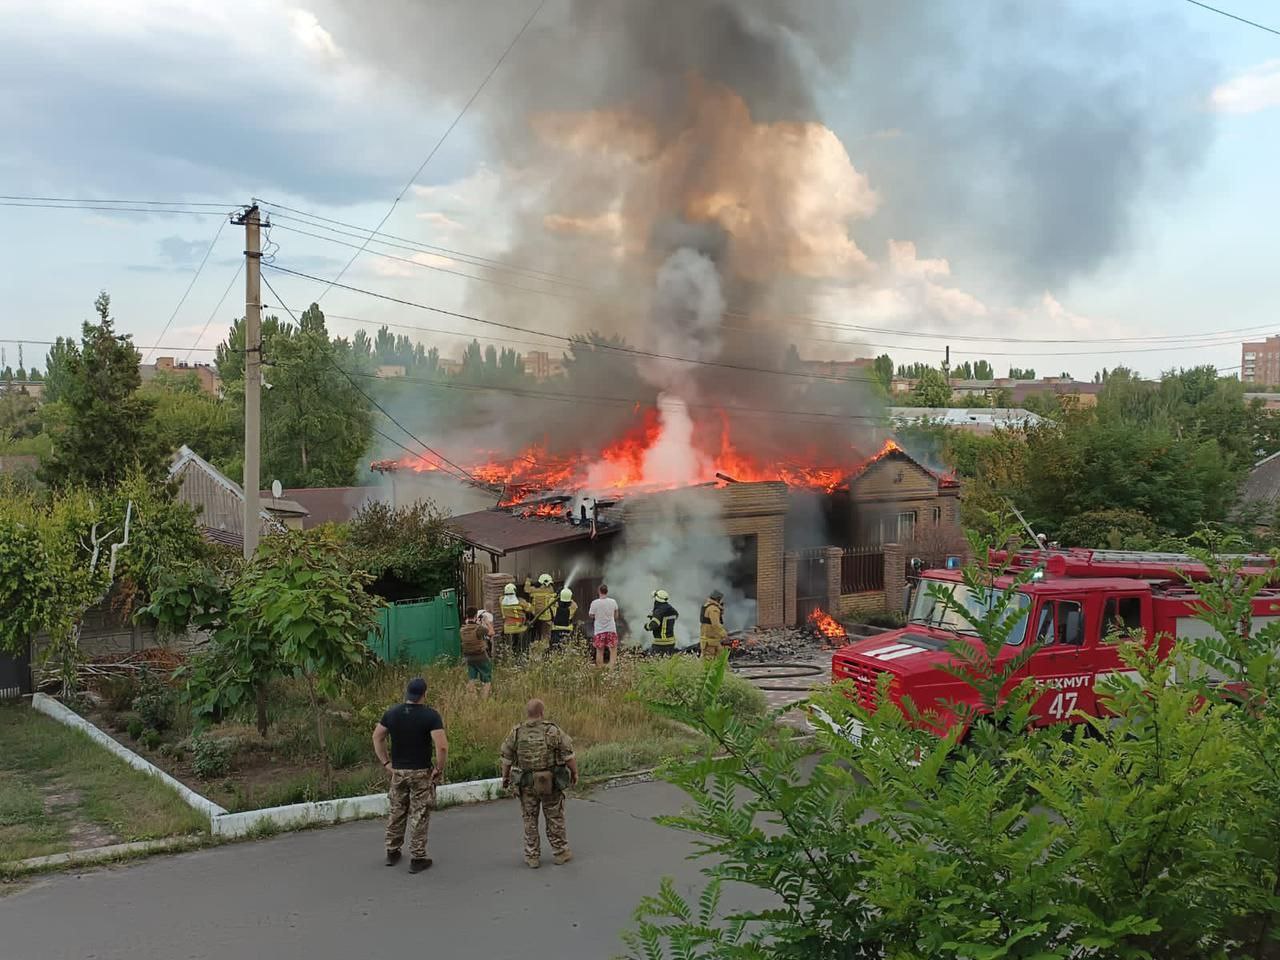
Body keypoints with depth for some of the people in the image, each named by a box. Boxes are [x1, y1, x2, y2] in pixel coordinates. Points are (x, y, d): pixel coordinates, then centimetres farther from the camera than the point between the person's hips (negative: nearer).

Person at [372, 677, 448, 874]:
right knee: (419, 815, 4)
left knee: (397, 811, 18)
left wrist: (385, 762, 11)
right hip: (421, 773, -4)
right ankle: (417, 858, 9)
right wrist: (439, 769, -10)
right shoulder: (430, 715, -16)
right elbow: (442, 746, -23)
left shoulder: (392, 713, 0)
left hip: (398, 771, 4)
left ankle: (392, 852, 29)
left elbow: (377, 737, 8)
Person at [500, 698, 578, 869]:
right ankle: (560, 852, 22)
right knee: (555, 819, 14)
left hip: (526, 784, 1)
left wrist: (505, 777, 18)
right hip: (551, 784, -1)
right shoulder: (553, 731, -13)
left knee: (530, 820, 14)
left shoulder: (516, 733, -6)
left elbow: (506, 759, 2)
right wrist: (574, 772, 7)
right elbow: (569, 755, -9)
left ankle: (532, 856, 18)